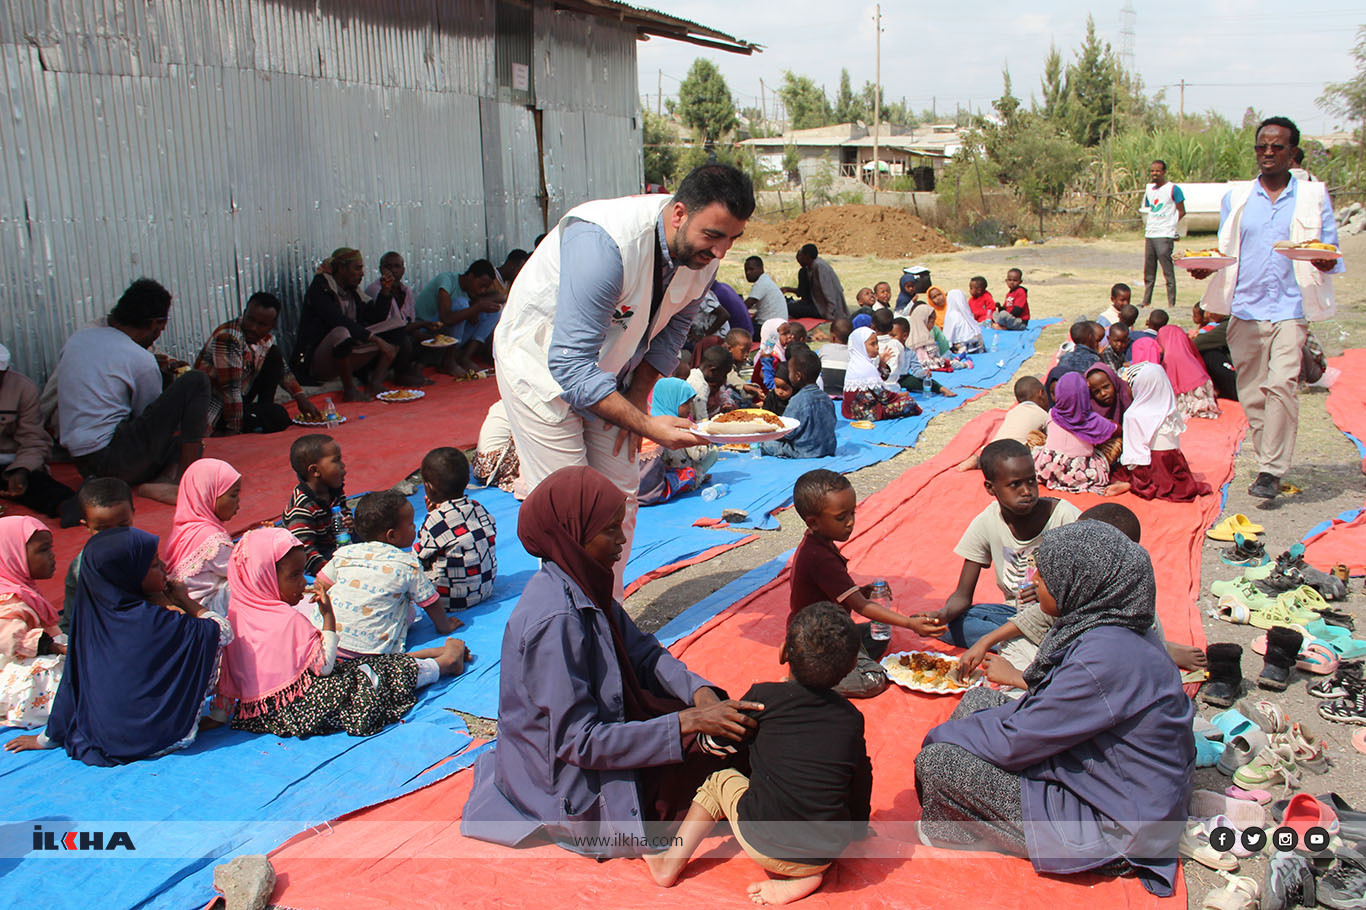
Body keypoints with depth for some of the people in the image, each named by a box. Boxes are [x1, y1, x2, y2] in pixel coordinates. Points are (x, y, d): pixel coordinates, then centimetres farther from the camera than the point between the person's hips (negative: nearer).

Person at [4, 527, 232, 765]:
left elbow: (73, 681, 3)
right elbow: (224, 632, -14)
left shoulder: (88, 610, -5)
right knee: (208, 640, 3)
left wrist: (47, 738, 16)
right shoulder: (152, 621, -22)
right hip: (158, 738, -6)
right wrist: (185, 601, 1)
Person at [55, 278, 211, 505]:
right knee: (195, 381, -8)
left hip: (85, 465, 8)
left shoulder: (77, 339, 12)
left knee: (186, 443, 26)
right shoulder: (142, 360, -10)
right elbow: (150, 421, 1)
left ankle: (147, 485, -4)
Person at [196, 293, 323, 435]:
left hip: (241, 398, 8)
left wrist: (301, 398, 1)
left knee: (275, 355, 2)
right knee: (279, 418, -22)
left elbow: (282, 370, 14)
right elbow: (230, 389, -29)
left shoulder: (267, 338, -2)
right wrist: (233, 430, -27)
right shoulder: (227, 338, -29)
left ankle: (265, 412, 5)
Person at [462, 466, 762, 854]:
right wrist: (687, 723, -29)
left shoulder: (584, 586, -5)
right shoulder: (553, 621, -31)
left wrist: (699, 692, -17)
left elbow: (641, 651, 2)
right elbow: (578, 741, -29)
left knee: (730, 719, 6)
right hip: (570, 793, -8)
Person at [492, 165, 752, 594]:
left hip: (607, 372, 7)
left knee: (620, 497, 5)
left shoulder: (703, 253, -13)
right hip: (542, 363, -7)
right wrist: (648, 425, -41)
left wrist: (637, 400, -6)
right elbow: (570, 366, -37)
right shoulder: (604, 244, -37)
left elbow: (670, 332, 5)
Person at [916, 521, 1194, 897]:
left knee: (937, 763, -15)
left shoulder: (1104, 658, -32)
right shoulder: (1118, 626, -2)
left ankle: (947, 834, 18)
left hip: (1114, 830, -10)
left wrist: (940, 736, -7)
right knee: (977, 700, 12)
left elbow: (1015, 742, -22)